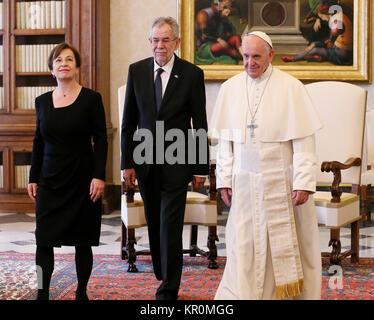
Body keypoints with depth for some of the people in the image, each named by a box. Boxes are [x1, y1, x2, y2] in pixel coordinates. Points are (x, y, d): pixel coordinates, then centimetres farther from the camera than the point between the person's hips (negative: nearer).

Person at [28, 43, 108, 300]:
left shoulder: (91, 99, -3)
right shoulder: (42, 101, 8)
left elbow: (101, 140, -5)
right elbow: (38, 143, 13)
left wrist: (99, 176, -14)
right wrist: (33, 178, 10)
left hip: (82, 180, -3)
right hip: (50, 180, 3)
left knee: (82, 241, 5)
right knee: (44, 241, -3)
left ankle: (82, 292, 20)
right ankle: (42, 294, 3)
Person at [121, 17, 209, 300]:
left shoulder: (192, 74, -5)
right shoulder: (137, 71, 3)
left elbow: (200, 124, -1)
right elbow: (129, 122, 6)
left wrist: (201, 168, -2)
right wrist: (127, 163, 2)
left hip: (176, 163, -3)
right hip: (145, 163, 3)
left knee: (170, 226, -5)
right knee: (154, 225, 12)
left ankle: (169, 290, 4)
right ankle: (162, 274, 29)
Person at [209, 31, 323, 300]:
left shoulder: (291, 88, -7)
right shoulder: (230, 89, 4)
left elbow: (304, 140, -9)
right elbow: (225, 140, 8)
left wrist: (304, 183, -14)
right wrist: (224, 179, 4)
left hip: (283, 181, -2)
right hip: (246, 183, 3)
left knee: (289, 244, 8)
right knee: (244, 247, 2)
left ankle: (300, 294, 23)